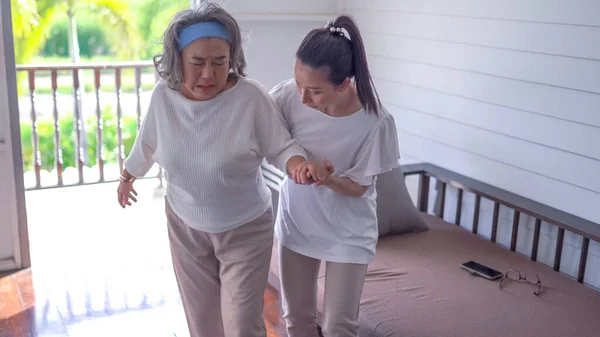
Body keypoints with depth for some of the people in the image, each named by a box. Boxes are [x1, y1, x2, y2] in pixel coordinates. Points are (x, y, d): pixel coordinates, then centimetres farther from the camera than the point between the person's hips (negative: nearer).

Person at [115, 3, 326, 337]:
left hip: (245, 230, -3)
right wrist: (128, 176, 24)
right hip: (185, 227, 3)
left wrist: (300, 167, -37)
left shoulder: (252, 97, -24)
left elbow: (280, 147, -14)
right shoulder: (163, 96, -13)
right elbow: (148, 143, 7)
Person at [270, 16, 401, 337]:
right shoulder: (288, 95, -20)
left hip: (347, 233, -2)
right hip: (296, 221, 3)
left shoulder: (374, 122, -26)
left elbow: (359, 187, -15)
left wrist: (328, 179, -35)